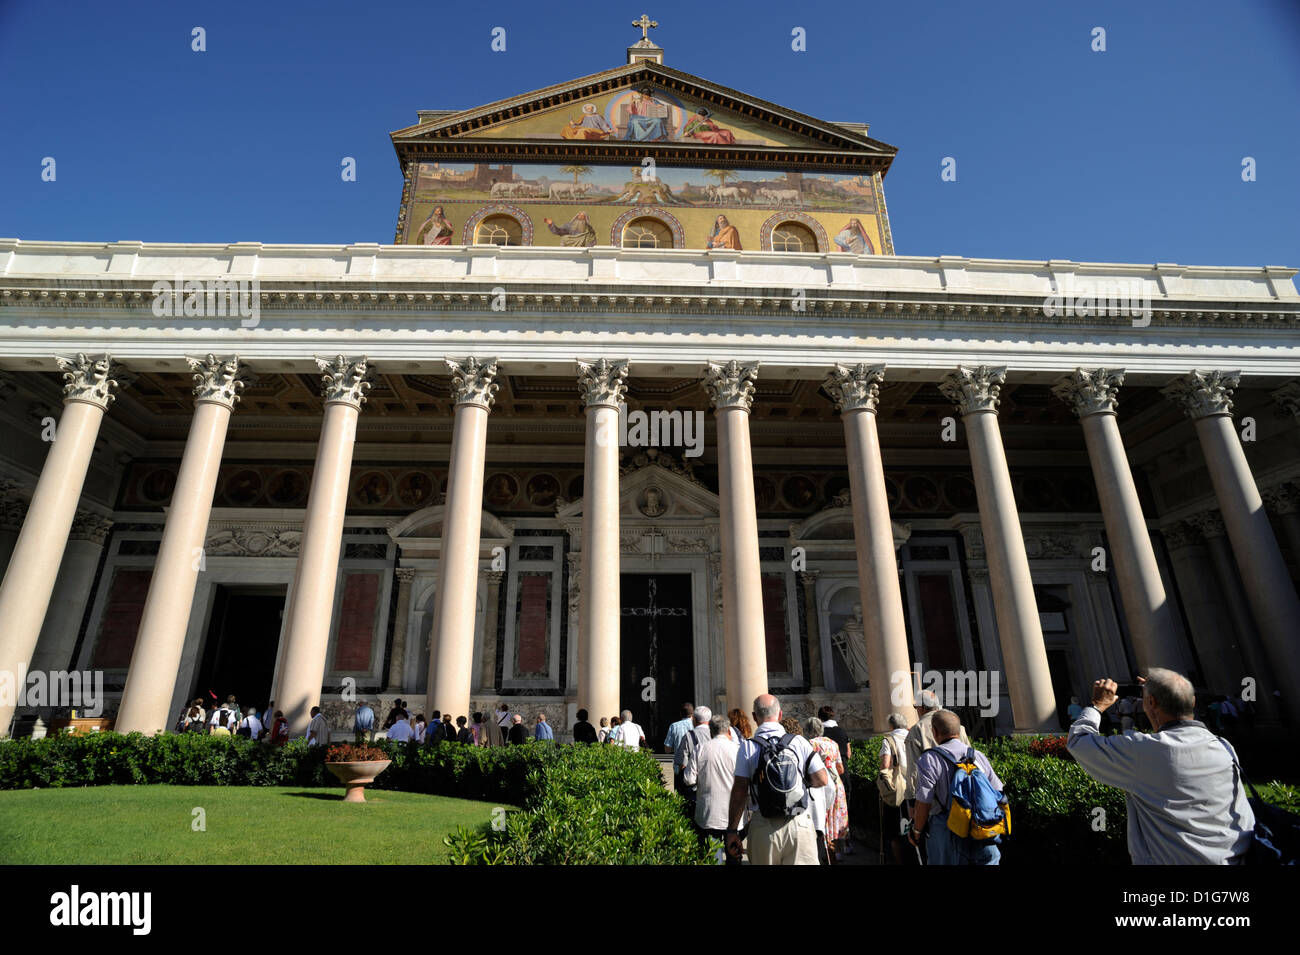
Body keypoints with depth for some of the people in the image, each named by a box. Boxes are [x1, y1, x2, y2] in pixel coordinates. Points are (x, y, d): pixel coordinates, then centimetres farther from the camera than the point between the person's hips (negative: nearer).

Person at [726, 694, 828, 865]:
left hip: (763, 828, 0)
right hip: (799, 825, 0)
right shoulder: (799, 742, -2)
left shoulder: (747, 747, -5)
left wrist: (732, 830, 0)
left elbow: (739, 791, -7)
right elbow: (822, 780, -2)